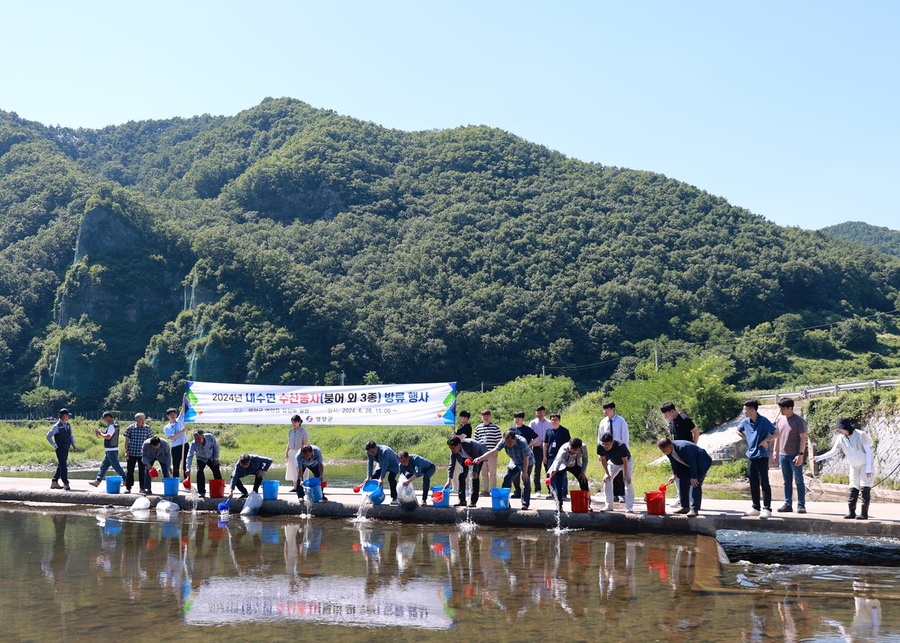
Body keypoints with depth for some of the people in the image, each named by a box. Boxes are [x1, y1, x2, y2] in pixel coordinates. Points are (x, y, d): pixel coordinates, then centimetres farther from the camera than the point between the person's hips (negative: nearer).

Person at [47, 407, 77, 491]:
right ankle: (66, 484, -9)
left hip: (66, 449, 8)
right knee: (63, 466, -10)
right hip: (60, 449, -8)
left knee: (61, 466, 13)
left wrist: (73, 445, 6)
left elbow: (71, 436, 20)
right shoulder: (57, 426, -12)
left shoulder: (68, 425, 10)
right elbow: (48, 436, -11)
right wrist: (55, 446, -14)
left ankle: (54, 483, 23)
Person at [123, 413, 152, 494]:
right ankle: (128, 487, 8)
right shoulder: (130, 428, -4)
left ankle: (142, 487, 16)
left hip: (143, 454, 1)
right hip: (131, 453, -1)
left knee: (142, 471, 6)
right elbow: (127, 440, 1)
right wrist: (126, 452, -4)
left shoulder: (147, 428, -1)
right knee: (130, 471, 2)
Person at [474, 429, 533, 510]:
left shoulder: (522, 442, -36)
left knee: (526, 481, -12)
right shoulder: (503, 442, -24)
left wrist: (525, 472, -26)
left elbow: (526, 458, -29)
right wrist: (480, 458, -40)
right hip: (514, 462, 5)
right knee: (506, 478, -4)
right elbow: (494, 451, -30)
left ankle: (525, 504, -3)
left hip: (527, 462, -5)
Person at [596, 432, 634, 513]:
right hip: (613, 463, 5)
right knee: (607, 480, -5)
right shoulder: (600, 447, -30)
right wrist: (607, 474, -11)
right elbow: (603, 460, -14)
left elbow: (625, 461, -28)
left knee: (627, 481, -18)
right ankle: (609, 506, 3)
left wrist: (626, 474, -23)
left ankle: (629, 507, -16)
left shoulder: (621, 446, -41)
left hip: (627, 462, -4)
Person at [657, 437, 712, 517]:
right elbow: (673, 463, 2)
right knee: (683, 483, 5)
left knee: (695, 484, -18)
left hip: (701, 463, -9)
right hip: (688, 466, 9)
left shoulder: (682, 448, -37)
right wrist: (674, 474, -10)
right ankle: (685, 507, 13)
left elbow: (692, 462, -32)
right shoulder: (668, 451, -11)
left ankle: (694, 509, -19)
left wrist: (693, 477, -30)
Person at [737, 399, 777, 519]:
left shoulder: (763, 421, -14)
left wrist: (765, 441, -15)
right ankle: (756, 508, 19)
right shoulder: (745, 422, 4)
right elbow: (738, 431, 24)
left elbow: (776, 433, -16)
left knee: (764, 483, -5)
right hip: (751, 455, 7)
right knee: (753, 484, 11)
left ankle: (767, 509, -1)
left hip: (762, 456, -6)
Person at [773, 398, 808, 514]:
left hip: (795, 456, -6)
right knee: (787, 481, 10)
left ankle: (801, 505, 3)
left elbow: (803, 438, -11)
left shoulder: (799, 421, -8)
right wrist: (775, 451, 15)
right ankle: (787, 504, 13)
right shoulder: (779, 420, 10)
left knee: (799, 481, -1)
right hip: (783, 455, 6)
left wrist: (801, 454, -17)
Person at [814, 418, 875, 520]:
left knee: (865, 488, -8)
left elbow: (868, 452, -17)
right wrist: (819, 458, -24)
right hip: (854, 466, 4)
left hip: (866, 464, -4)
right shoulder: (841, 438, -9)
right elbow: (833, 452, -10)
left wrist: (868, 469, -19)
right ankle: (851, 512, 3)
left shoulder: (860, 435, -21)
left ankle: (864, 513, -5)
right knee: (853, 489, 0)